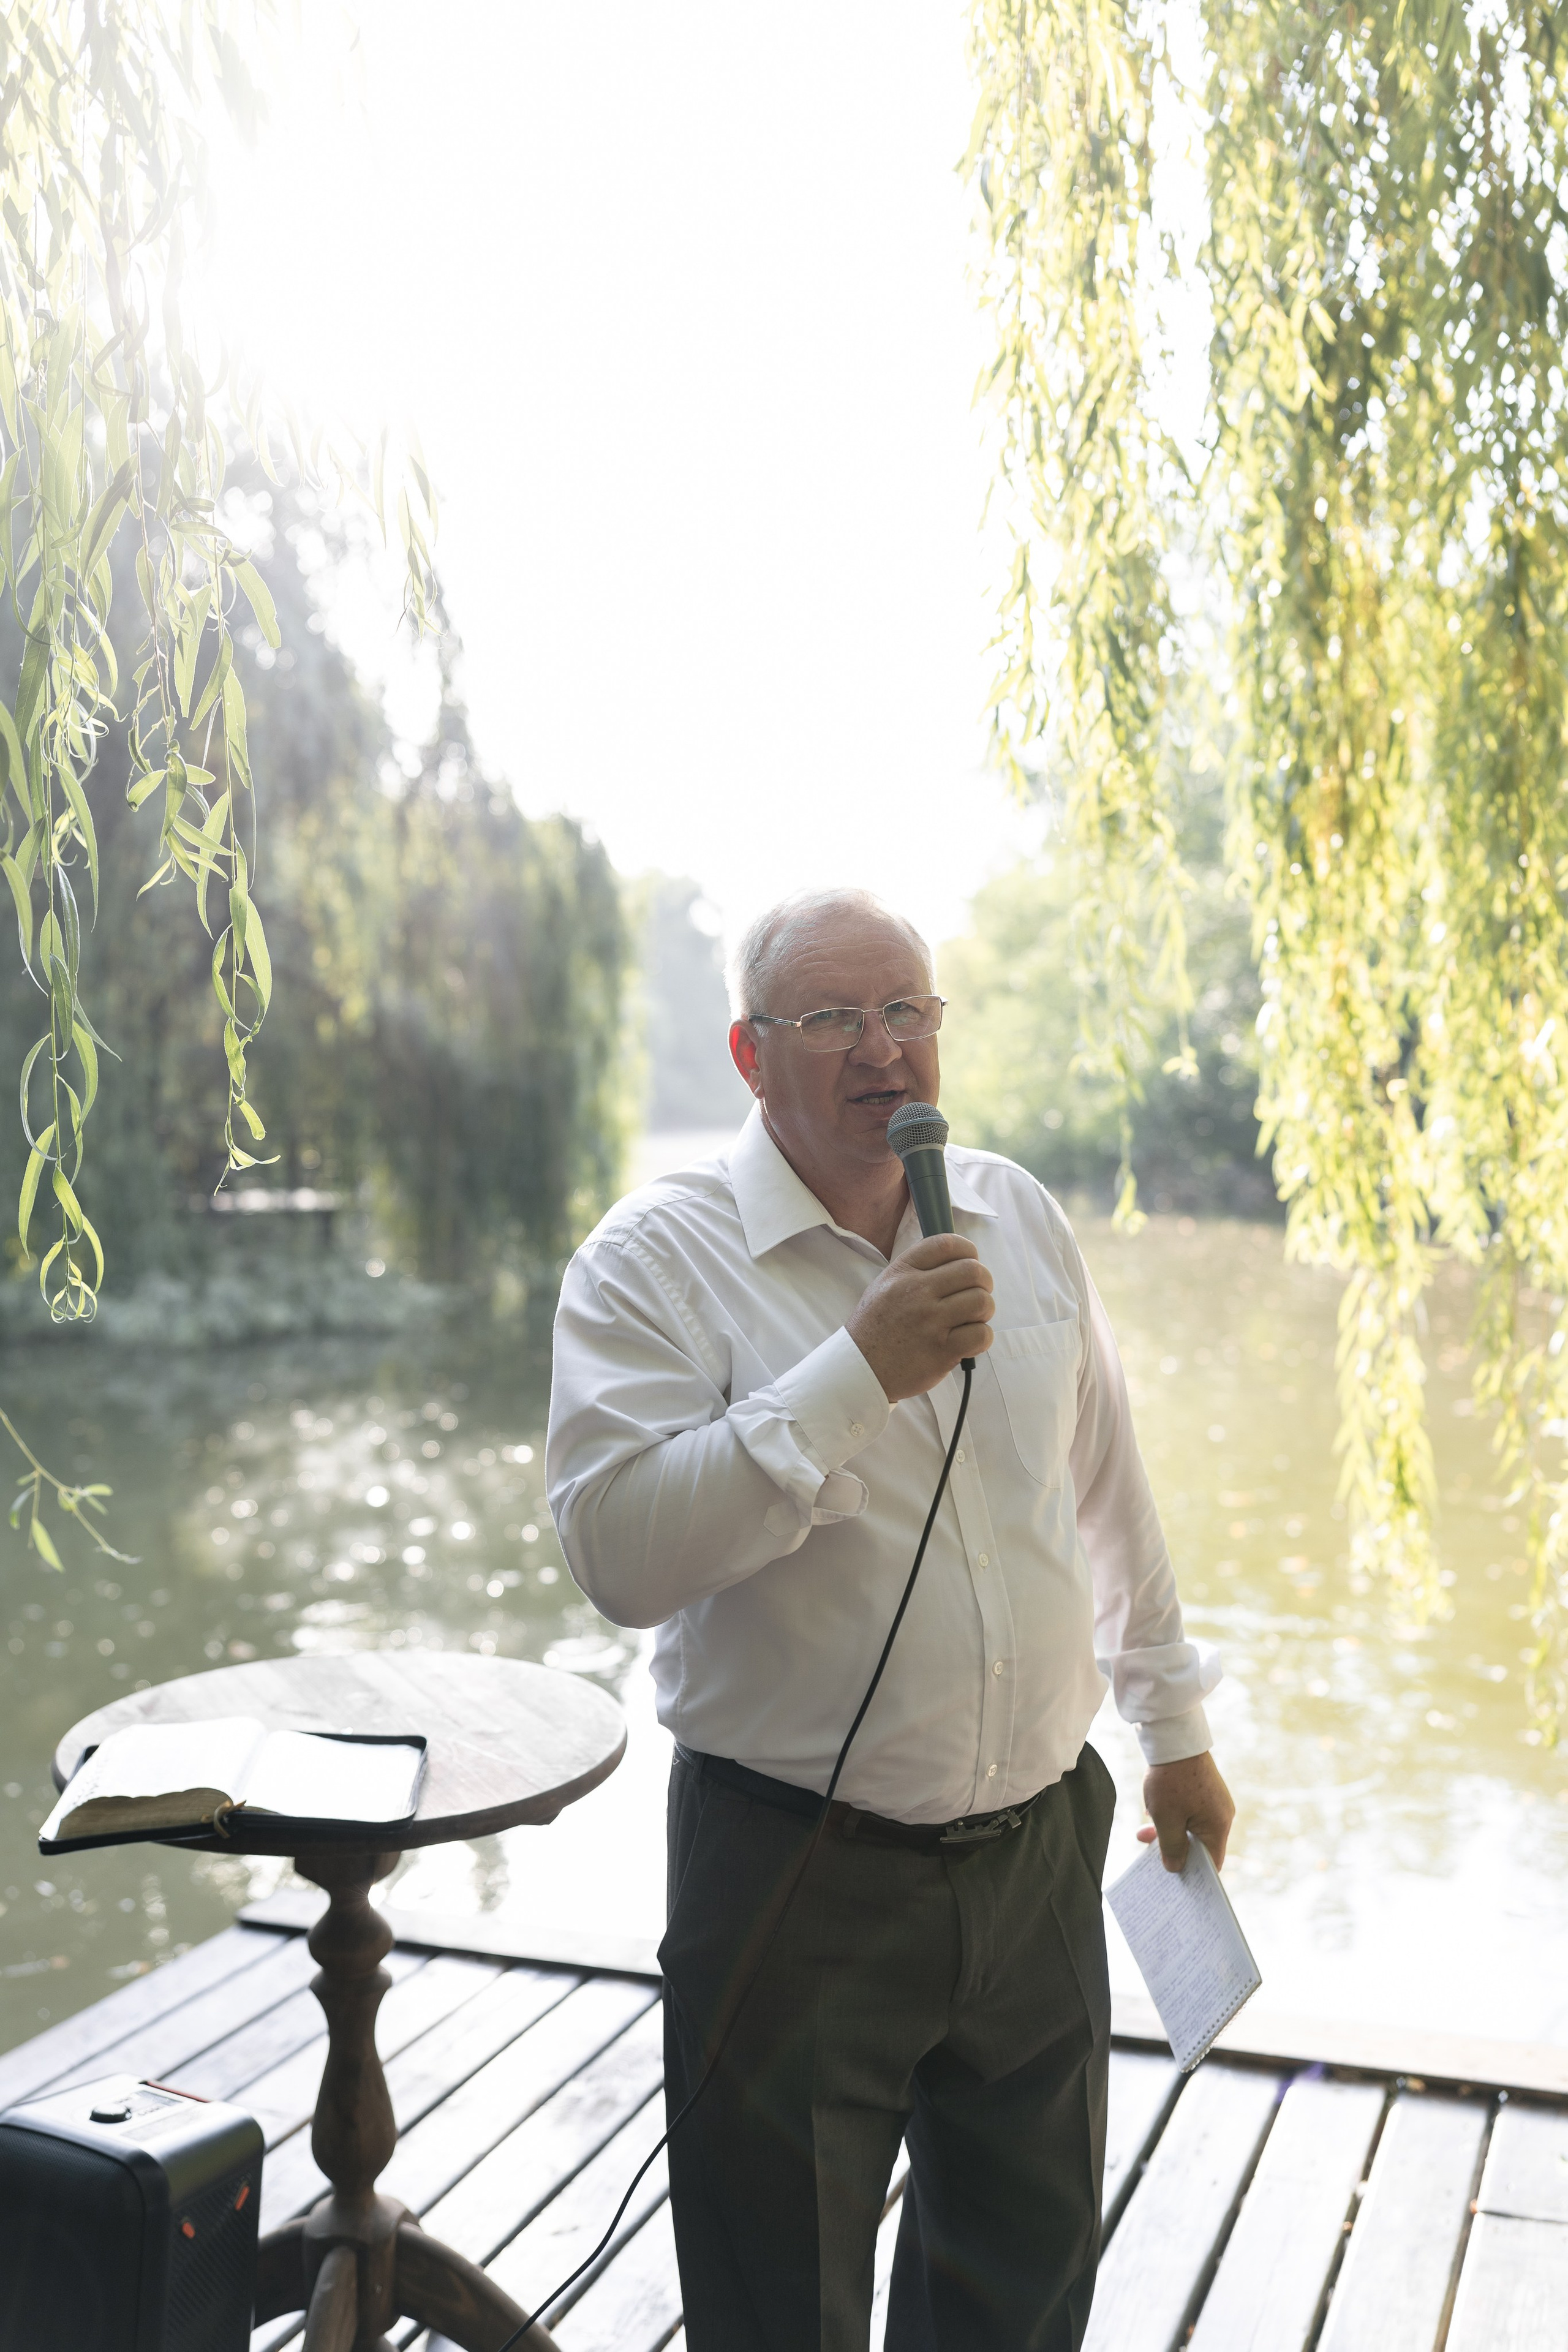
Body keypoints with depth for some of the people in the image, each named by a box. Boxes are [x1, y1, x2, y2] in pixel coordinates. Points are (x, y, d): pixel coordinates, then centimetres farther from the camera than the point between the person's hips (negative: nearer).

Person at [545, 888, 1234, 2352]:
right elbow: (619, 1554, -24)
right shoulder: (656, 1259, -12)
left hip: (1039, 1845, 5)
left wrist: (1174, 1726, 18)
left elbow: (1107, 1491, 14)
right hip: (797, 1879, -4)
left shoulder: (1017, 1215, 4)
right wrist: (860, 1371, -28)